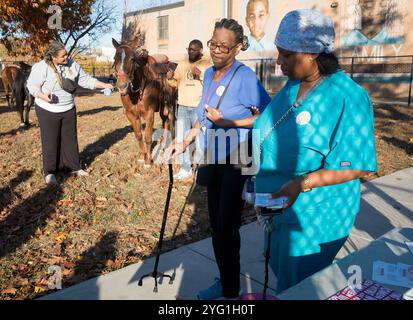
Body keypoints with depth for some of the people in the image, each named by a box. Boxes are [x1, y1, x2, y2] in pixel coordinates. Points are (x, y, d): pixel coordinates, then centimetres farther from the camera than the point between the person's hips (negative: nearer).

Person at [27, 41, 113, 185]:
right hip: (48, 111, -4)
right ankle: (49, 171, 17)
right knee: (50, 141, 4)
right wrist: (43, 96, -29)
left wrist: (104, 85, -5)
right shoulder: (41, 67, -18)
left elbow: (86, 80, 3)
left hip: (69, 110, 4)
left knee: (70, 139, 13)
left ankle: (74, 167, 27)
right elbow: (32, 85, -11)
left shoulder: (72, 65, -5)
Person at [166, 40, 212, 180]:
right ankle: (185, 169, 26)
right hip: (182, 107, 5)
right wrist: (170, 78, -5)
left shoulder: (208, 65, -6)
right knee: (181, 140, 11)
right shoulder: (182, 64, 9)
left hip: (199, 108, -5)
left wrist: (201, 75, -27)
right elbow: (176, 83, 15)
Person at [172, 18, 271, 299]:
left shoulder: (245, 77, -18)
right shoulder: (209, 74, 5)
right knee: (216, 224, 15)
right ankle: (224, 281, 34)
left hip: (237, 160, -8)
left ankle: (231, 290, 20)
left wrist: (229, 123, -26)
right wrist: (185, 142, 13)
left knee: (227, 226, -1)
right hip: (214, 159, 8)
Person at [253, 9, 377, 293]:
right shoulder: (293, 86, 2)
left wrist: (302, 184, -32)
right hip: (277, 207, 7)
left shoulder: (348, 97, -22)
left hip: (313, 217, -7)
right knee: (281, 272, 26)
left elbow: (357, 166, -23)